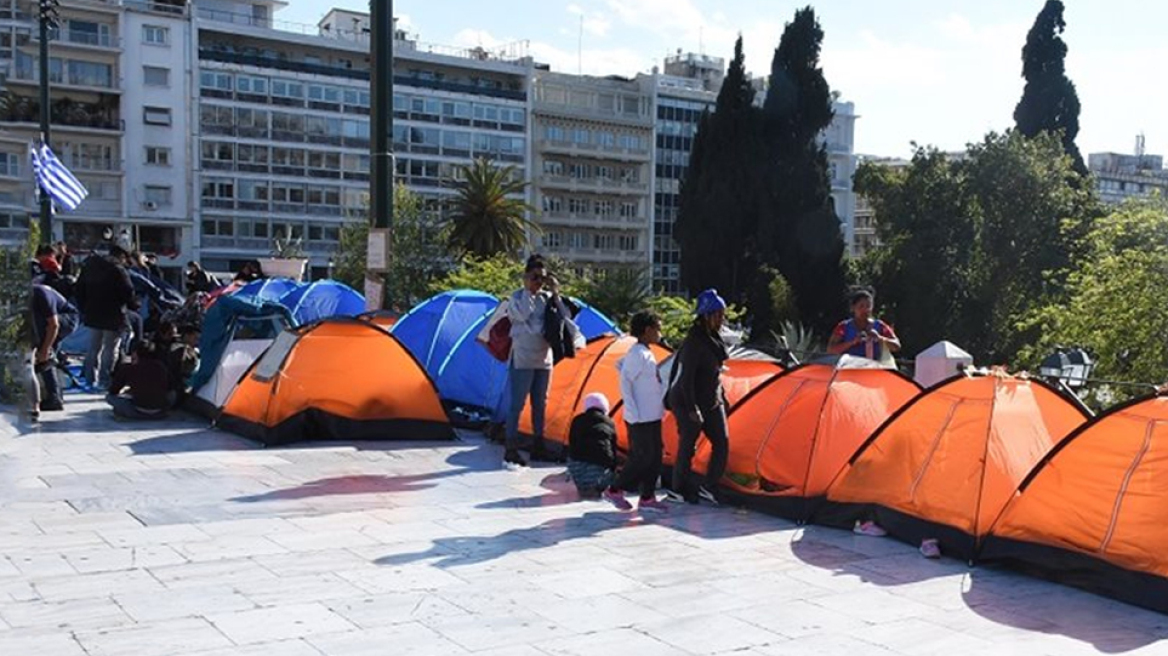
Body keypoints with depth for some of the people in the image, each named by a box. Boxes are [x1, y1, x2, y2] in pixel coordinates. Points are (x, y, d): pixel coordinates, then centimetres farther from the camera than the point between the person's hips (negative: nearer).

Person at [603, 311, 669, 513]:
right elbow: (625, 382, -19)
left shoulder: (646, 353, 11)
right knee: (643, 457, -4)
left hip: (652, 416, 9)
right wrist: (634, 414, -20)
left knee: (654, 457, 10)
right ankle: (615, 490, 8)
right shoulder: (638, 354, -16)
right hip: (641, 418, -9)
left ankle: (648, 498, 15)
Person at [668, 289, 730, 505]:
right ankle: (678, 490, 19)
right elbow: (687, 378, -24)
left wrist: (721, 395, 19)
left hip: (711, 401, 9)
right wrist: (692, 409, -23)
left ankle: (708, 489, 11)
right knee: (687, 446, 2)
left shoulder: (712, 337, 5)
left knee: (722, 442, 2)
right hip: (688, 402, -8)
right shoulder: (694, 342, -23)